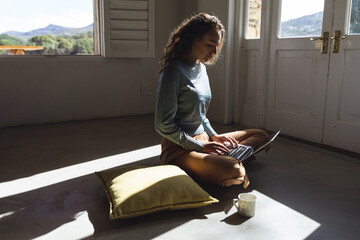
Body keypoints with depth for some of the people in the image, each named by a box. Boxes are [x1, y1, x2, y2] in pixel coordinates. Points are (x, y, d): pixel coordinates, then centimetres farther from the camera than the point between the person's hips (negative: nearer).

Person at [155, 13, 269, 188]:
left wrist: (213, 135, 7)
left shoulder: (201, 67, 12)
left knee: (261, 135, 10)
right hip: (179, 149, -9)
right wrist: (200, 146, -15)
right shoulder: (174, 70, -15)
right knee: (233, 170, -34)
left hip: (203, 139, 9)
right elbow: (163, 125, -18)